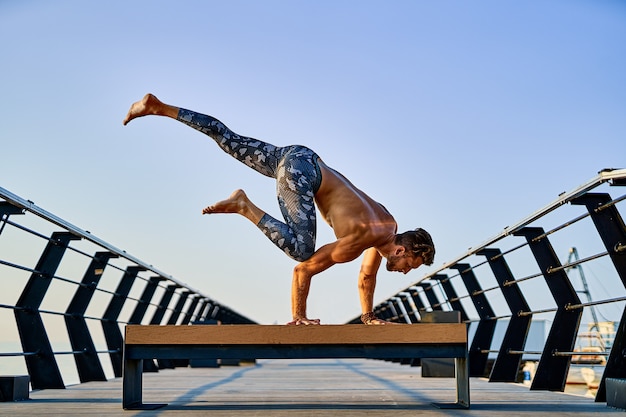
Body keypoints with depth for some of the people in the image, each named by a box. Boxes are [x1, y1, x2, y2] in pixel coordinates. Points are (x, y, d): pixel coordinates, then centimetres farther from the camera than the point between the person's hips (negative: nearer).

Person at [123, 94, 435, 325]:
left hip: (298, 158, 8)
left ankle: (158, 107, 13)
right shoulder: (367, 238, -18)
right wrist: (298, 317, -11)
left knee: (229, 142, 10)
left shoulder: (389, 227, 5)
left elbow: (366, 275, 24)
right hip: (300, 169, -8)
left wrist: (368, 316, 25)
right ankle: (244, 206, -16)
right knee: (301, 250, -21)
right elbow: (306, 269, -18)